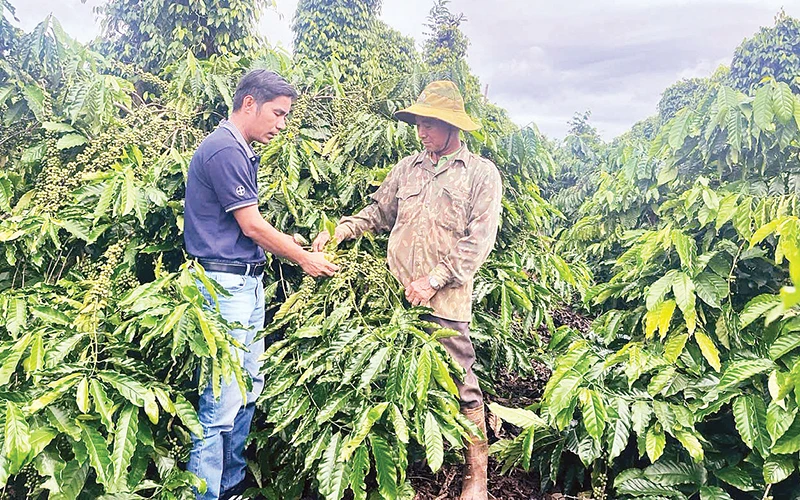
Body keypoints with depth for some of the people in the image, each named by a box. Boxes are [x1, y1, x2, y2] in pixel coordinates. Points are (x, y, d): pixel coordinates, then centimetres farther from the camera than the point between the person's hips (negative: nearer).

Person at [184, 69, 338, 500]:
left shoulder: (240, 151, 16)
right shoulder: (224, 150, -14)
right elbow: (252, 226, -13)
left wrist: (298, 246, 17)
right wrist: (304, 259, -2)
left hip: (247, 282, 11)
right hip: (224, 283, -10)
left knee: (248, 388, 15)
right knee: (222, 399, -7)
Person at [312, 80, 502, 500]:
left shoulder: (481, 173, 0)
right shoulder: (408, 167, 15)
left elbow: (478, 241, -7)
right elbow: (378, 212, 19)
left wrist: (434, 280, -13)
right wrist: (339, 230, 2)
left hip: (446, 300, -4)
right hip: (397, 294, 4)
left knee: (460, 381, 1)